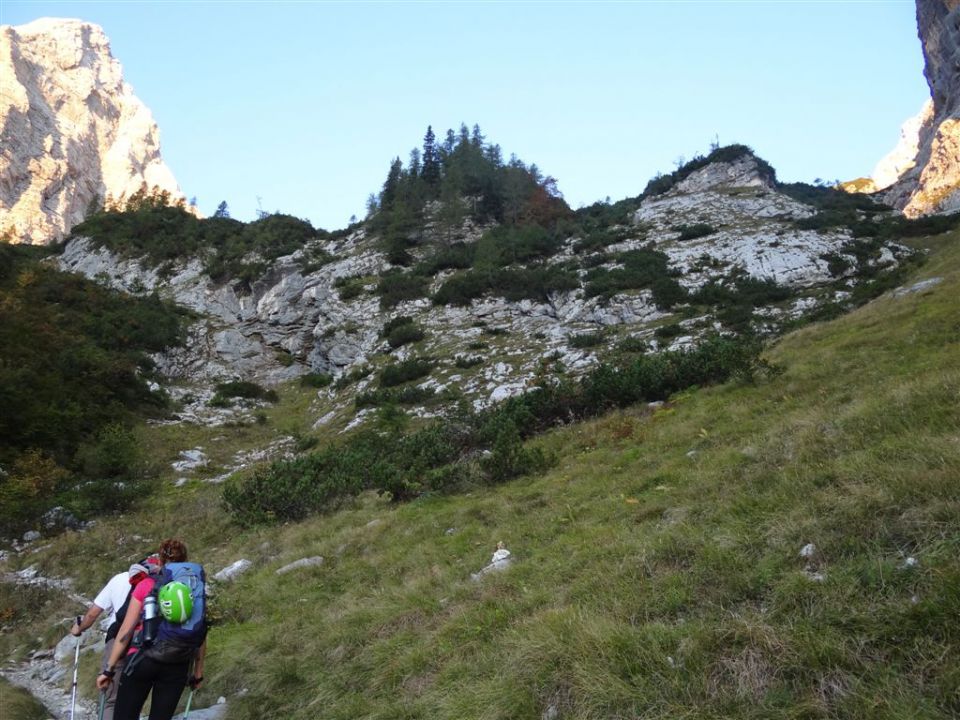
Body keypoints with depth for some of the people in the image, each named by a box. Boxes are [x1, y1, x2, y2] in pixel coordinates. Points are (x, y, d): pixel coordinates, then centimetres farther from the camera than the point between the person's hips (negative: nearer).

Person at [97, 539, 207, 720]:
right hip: (177, 666, 2)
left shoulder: (146, 585, 1)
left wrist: (109, 669, 4)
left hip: (143, 659, -2)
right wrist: (198, 672, 16)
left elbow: (126, 630, -2)